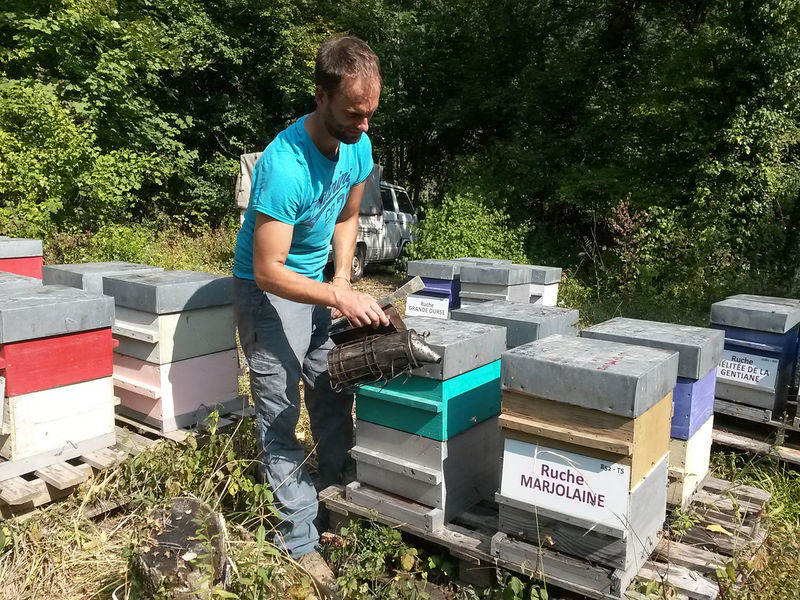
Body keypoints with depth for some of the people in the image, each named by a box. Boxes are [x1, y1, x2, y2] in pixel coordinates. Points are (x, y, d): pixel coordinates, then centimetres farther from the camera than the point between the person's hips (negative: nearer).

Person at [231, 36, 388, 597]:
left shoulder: (358, 145, -9)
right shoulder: (285, 165, -32)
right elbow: (268, 271, -29)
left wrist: (342, 279, -6)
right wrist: (339, 299, -36)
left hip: (317, 282, 7)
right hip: (269, 288, -7)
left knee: (335, 399, 11)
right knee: (280, 415, -3)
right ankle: (300, 542, 7)